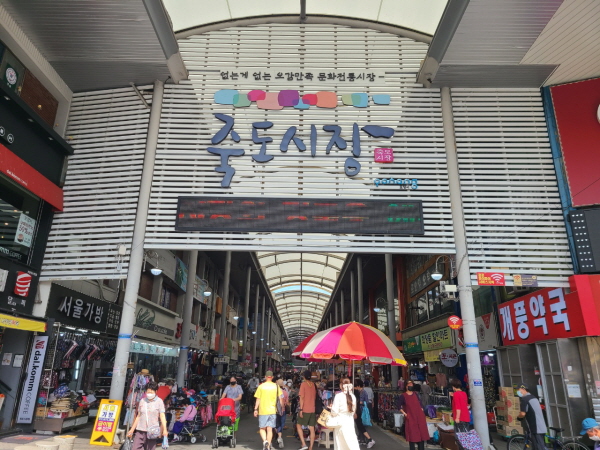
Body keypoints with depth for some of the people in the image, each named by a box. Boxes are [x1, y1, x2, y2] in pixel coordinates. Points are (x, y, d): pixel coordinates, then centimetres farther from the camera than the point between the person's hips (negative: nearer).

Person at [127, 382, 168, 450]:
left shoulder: (159, 401, -1)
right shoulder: (142, 401, 9)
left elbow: (162, 416, -8)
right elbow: (138, 416, 17)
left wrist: (164, 430, -20)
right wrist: (132, 430, 17)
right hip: (140, 430, 4)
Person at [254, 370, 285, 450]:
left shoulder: (261, 386, -3)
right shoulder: (276, 386, 2)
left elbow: (258, 399, -3)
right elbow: (281, 398, 1)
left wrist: (255, 409, 4)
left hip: (263, 411, -1)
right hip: (273, 411, 2)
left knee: (262, 428, 11)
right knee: (270, 429, 8)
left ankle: (265, 441, -13)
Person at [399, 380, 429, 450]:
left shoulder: (416, 394, 9)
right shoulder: (403, 396, -2)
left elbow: (420, 404, 14)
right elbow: (400, 407, 0)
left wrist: (422, 413, 4)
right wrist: (404, 413, -12)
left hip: (419, 417, 3)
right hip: (410, 418, -3)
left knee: (421, 434, 3)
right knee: (412, 434, -3)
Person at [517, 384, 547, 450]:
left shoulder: (524, 399, -11)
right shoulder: (534, 398, 17)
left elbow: (523, 414, -18)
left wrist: (518, 417, 2)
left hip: (536, 429, -9)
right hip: (542, 428, 9)